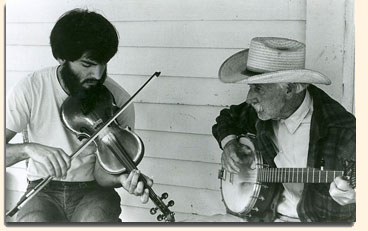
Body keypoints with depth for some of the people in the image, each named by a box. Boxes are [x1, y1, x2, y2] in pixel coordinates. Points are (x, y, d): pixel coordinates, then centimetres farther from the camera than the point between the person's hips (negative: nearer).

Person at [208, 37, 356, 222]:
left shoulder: (342, 130, -21)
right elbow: (228, 117, 19)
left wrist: (351, 196, -42)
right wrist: (229, 143, -2)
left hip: (316, 220, -6)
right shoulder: (265, 111, -1)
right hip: (268, 214, 6)